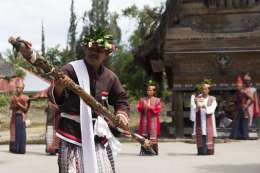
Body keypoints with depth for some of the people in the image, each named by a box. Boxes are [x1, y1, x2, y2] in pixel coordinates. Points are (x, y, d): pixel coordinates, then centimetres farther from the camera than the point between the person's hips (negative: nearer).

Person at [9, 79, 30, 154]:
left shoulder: (25, 98, 0)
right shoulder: (13, 97, 9)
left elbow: (26, 109, -5)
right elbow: (10, 108, 8)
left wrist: (19, 104, -14)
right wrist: (15, 105, -11)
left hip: (21, 117, -3)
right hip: (14, 117, 3)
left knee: (21, 132, -4)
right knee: (14, 132, 3)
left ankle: (21, 149, 0)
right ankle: (14, 148, 9)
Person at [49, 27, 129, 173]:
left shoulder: (110, 77, 5)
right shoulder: (70, 70, -10)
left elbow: (121, 99, 18)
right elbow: (57, 100, -18)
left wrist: (122, 113, -3)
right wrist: (58, 90, -41)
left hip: (98, 133, 5)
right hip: (73, 131, -5)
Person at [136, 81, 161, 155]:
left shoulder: (157, 100, 7)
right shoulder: (142, 99, 13)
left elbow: (158, 110, -4)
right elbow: (139, 108, 3)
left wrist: (150, 107, -16)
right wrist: (143, 107, -18)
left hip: (153, 121, -2)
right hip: (144, 120, 2)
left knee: (153, 136, -5)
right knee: (144, 136, -1)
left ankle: (154, 150, 2)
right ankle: (144, 150, 4)